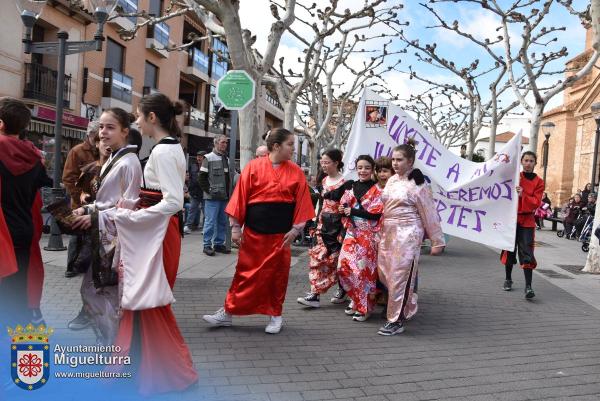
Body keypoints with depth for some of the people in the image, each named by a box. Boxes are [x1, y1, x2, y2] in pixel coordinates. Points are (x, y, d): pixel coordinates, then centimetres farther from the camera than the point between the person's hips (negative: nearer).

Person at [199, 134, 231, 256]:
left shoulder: (227, 159, 14)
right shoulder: (209, 158, -4)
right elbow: (202, 177, -7)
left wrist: (228, 191, 9)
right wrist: (208, 190, -12)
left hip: (224, 196, 6)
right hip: (212, 197, -6)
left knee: (223, 222, 9)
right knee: (210, 221, -4)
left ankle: (219, 243, 19)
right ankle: (207, 245, 4)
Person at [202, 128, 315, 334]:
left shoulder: (296, 172, 1)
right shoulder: (254, 167, -4)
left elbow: (301, 203, 3)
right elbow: (241, 197, -3)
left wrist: (295, 229, -3)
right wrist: (235, 227, -4)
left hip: (280, 233, 1)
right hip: (253, 231, -1)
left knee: (277, 274, 9)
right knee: (246, 272, 6)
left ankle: (275, 315, 25)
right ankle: (228, 312, 18)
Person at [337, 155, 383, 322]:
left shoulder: (377, 190, -5)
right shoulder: (351, 187, 10)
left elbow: (376, 214, -14)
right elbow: (344, 206, 17)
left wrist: (353, 211, -15)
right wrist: (343, 210, -7)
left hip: (368, 234, -5)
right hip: (352, 232, 5)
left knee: (363, 269, -3)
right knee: (344, 266, 0)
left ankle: (365, 307, 12)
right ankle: (356, 300, 20)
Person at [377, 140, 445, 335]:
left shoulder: (417, 183, -8)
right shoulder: (392, 180, 11)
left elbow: (429, 214, -6)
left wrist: (437, 241, -3)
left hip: (407, 234, -7)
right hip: (388, 233, 7)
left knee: (399, 275, -4)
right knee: (384, 272, 9)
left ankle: (397, 321, 8)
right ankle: (407, 307, 30)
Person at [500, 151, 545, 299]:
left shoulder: (539, 182, 2)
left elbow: (536, 202, -7)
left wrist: (523, 195, -23)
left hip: (527, 221, -2)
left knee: (527, 252, -11)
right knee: (509, 249, 10)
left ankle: (528, 286, -13)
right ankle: (508, 279, 28)